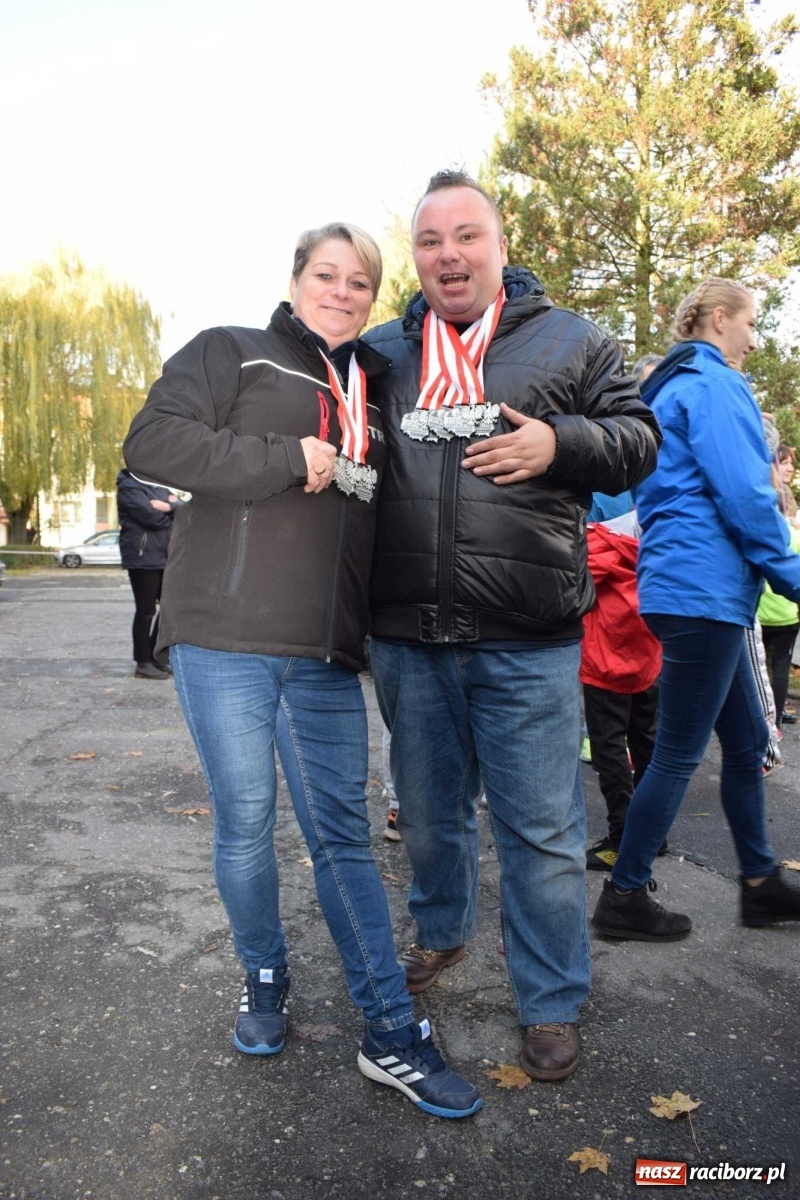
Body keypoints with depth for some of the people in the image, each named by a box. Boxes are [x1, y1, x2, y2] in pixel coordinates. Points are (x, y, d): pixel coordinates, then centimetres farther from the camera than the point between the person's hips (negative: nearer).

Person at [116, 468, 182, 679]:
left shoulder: (160, 487, 19)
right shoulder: (129, 487, -6)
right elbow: (150, 515, -19)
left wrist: (169, 506, -14)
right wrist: (171, 516, -3)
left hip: (165, 556, 8)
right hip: (143, 558, -8)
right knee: (146, 611, -4)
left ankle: (156, 657, 21)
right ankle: (143, 663, 5)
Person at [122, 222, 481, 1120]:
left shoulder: (371, 395, 21)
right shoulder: (231, 353, 6)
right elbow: (152, 441, -9)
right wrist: (289, 459, -12)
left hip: (325, 656, 4)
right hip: (224, 640, -3)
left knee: (342, 834, 6)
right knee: (245, 821, 6)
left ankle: (391, 1033, 13)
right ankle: (264, 980, 31)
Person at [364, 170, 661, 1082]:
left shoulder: (568, 341, 4)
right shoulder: (381, 352, 11)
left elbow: (638, 437, 3)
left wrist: (560, 443, -14)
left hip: (527, 643, -3)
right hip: (407, 639, 3)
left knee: (541, 829, 5)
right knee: (429, 810, 20)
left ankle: (551, 1004, 25)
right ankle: (441, 931, 47)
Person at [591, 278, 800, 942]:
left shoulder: (671, 389, 21)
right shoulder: (713, 384, -10)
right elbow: (744, 495, -18)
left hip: (688, 587, 10)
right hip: (705, 587, -10)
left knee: (746, 739, 16)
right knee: (679, 753, -2)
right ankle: (623, 898, 10)